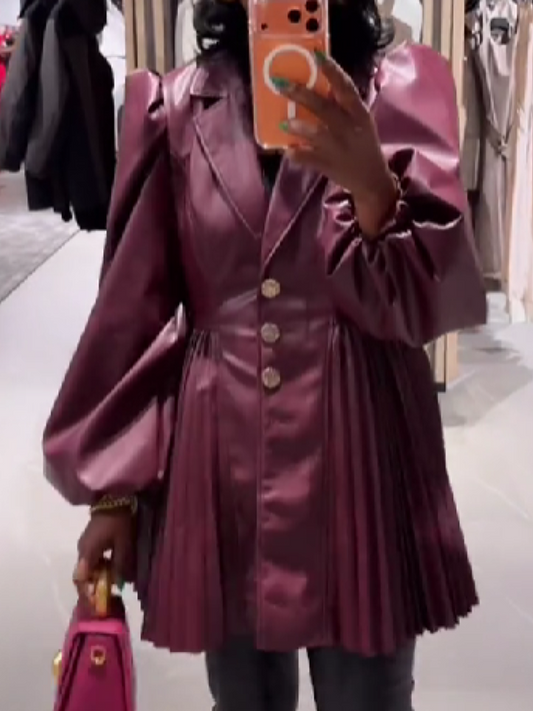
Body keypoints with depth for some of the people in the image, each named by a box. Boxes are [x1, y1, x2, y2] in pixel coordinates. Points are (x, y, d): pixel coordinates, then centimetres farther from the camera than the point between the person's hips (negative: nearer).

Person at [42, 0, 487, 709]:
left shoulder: (401, 89, -2)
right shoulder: (174, 107, 1)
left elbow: (434, 297, -10)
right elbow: (134, 308, 3)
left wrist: (371, 183, -28)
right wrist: (110, 485, 2)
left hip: (360, 450, -1)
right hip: (219, 459, 2)